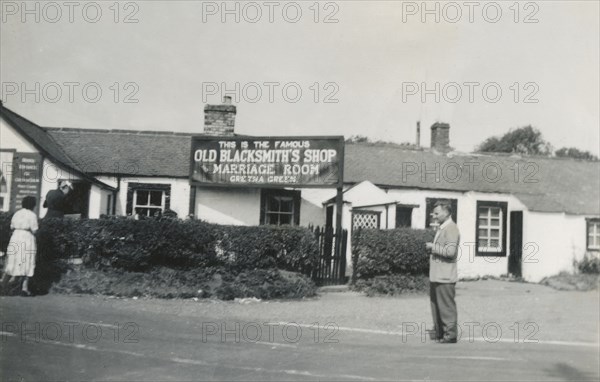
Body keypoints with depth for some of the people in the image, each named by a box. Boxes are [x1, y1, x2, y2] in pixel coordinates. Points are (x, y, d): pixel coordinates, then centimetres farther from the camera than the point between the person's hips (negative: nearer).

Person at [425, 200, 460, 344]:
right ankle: (439, 333, 25)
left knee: (446, 306, -3)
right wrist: (431, 248, 13)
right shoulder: (442, 228, 19)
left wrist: (433, 247, -14)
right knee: (436, 304, 15)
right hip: (436, 276, 10)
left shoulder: (451, 229, -13)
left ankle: (450, 335, 5)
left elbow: (450, 251, -24)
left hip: (445, 277, -10)